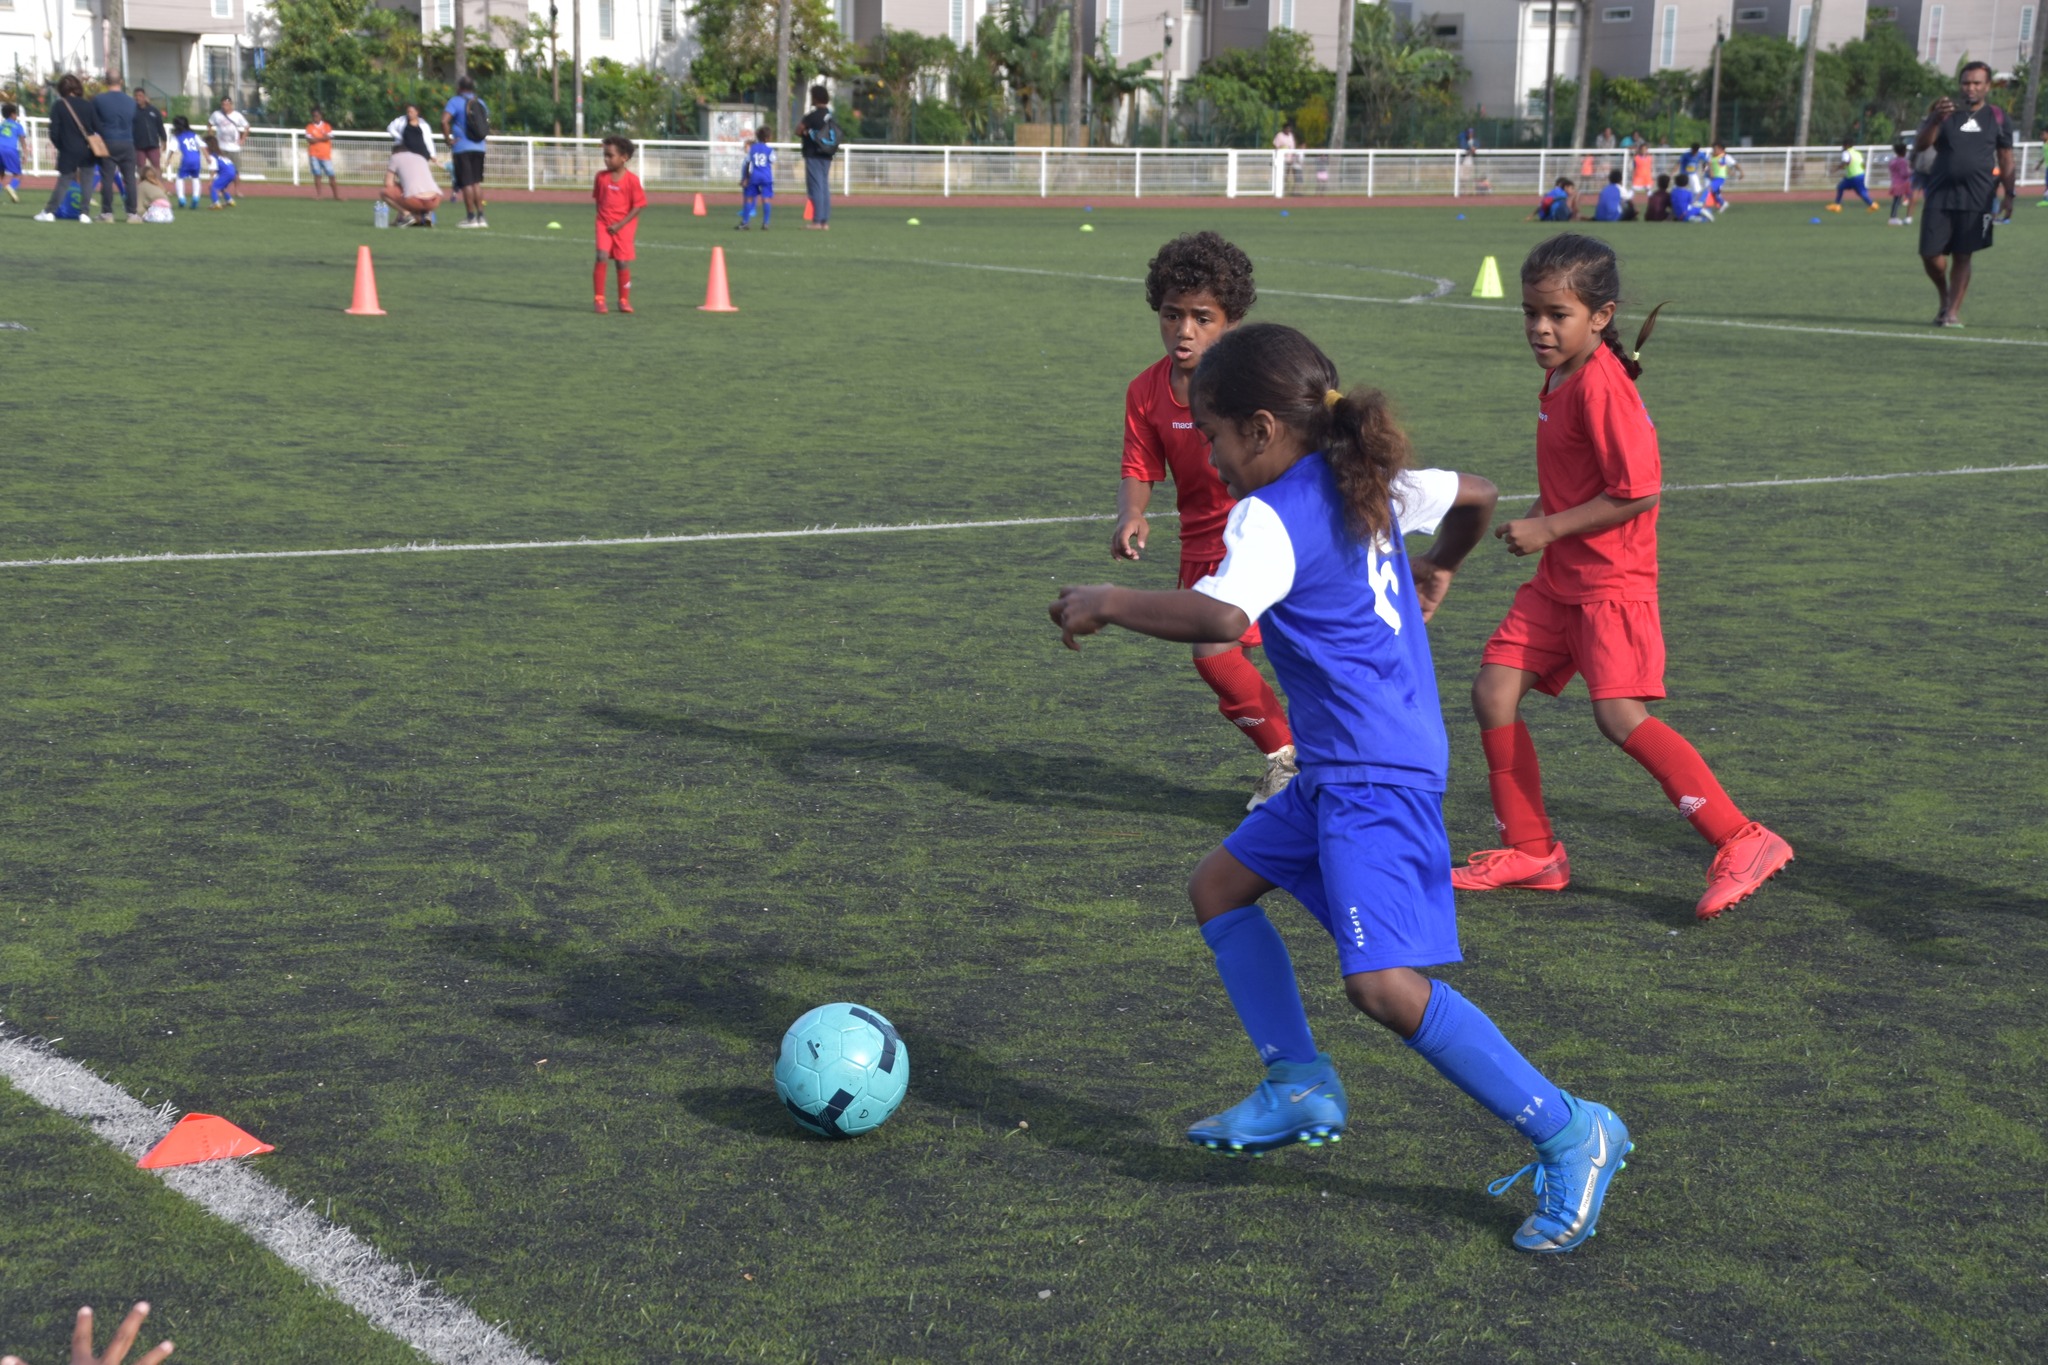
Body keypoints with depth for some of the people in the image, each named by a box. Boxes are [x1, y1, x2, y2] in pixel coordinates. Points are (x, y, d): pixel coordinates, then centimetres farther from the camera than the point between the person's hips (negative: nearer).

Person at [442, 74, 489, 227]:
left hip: (462, 148, -5)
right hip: (479, 147, 5)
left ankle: (471, 217, -3)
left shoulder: (455, 101, -6)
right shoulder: (480, 103, 12)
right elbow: (487, 124, 20)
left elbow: (444, 120, -19)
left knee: (467, 183, -2)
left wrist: (448, 138, -10)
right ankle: (480, 216, 10)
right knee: (477, 182, 12)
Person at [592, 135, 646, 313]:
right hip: (604, 224, 2)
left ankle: (624, 300, 20)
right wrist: (601, 218, 3)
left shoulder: (632, 180, -10)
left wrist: (620, 224, -14)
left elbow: (637, 206, -9)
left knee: (623, 262, 2)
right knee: (602, 257, -15)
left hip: (623, 226, -2)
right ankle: (600, 299, -10)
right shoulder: (601, 176, 3)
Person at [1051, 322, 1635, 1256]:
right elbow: (1475, 497, 25)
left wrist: (1107, 604, -20)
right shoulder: (1373, 487, 11)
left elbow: (1222, 616, -34)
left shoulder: (1274, 517, -17)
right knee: (1218, 886, 18)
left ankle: (1568, 1133, -11)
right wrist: (1437, 570, 45)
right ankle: (1299, 1087, 21)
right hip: (1343, 769, 11)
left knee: (1384, 984, -18)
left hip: (1374, 777, -11)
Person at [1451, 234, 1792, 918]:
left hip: (1611, 582, -10)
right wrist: (1538, 519, 8)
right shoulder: (1559, 379, 10)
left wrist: (1549, 529, -17)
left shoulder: (1601, 385, -19)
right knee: (1493, 693, 3)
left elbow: (1638, 492, -23)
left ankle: (1742, 843, -13)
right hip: (1557, 580, 10)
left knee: (1619, 714, -19)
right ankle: (1531, 852, 14)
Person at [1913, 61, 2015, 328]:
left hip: (1976, 199, -1)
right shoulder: (1946, 113, 6)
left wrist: (2009, 194, 2)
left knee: (1962, 256, -1)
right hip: (1940, 195, 1)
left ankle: (1953, 311, 5)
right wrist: (1935, 120, -23)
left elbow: (2006, 159, 11)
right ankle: (1945, 296, 24)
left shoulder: (1997, 117, 8)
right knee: (1930, 254, -2)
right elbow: (1920, 145, -6)